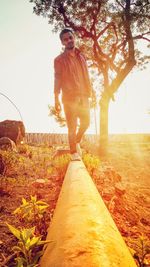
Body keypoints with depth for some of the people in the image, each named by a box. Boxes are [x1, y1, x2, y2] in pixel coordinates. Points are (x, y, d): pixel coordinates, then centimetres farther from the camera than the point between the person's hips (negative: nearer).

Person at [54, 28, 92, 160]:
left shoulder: (81, 56, 17)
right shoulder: (59, 59, 2)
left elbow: (86, 76, 17)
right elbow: (57, 79, -4)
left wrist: (89, 92, 9)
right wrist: (56, 99, -13)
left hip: (83, 96, 5)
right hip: (69, 97, -5)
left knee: (85, 122, 10)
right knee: (72, 126, -5)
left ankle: (77, 142, 34)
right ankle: (74, 152, 4)